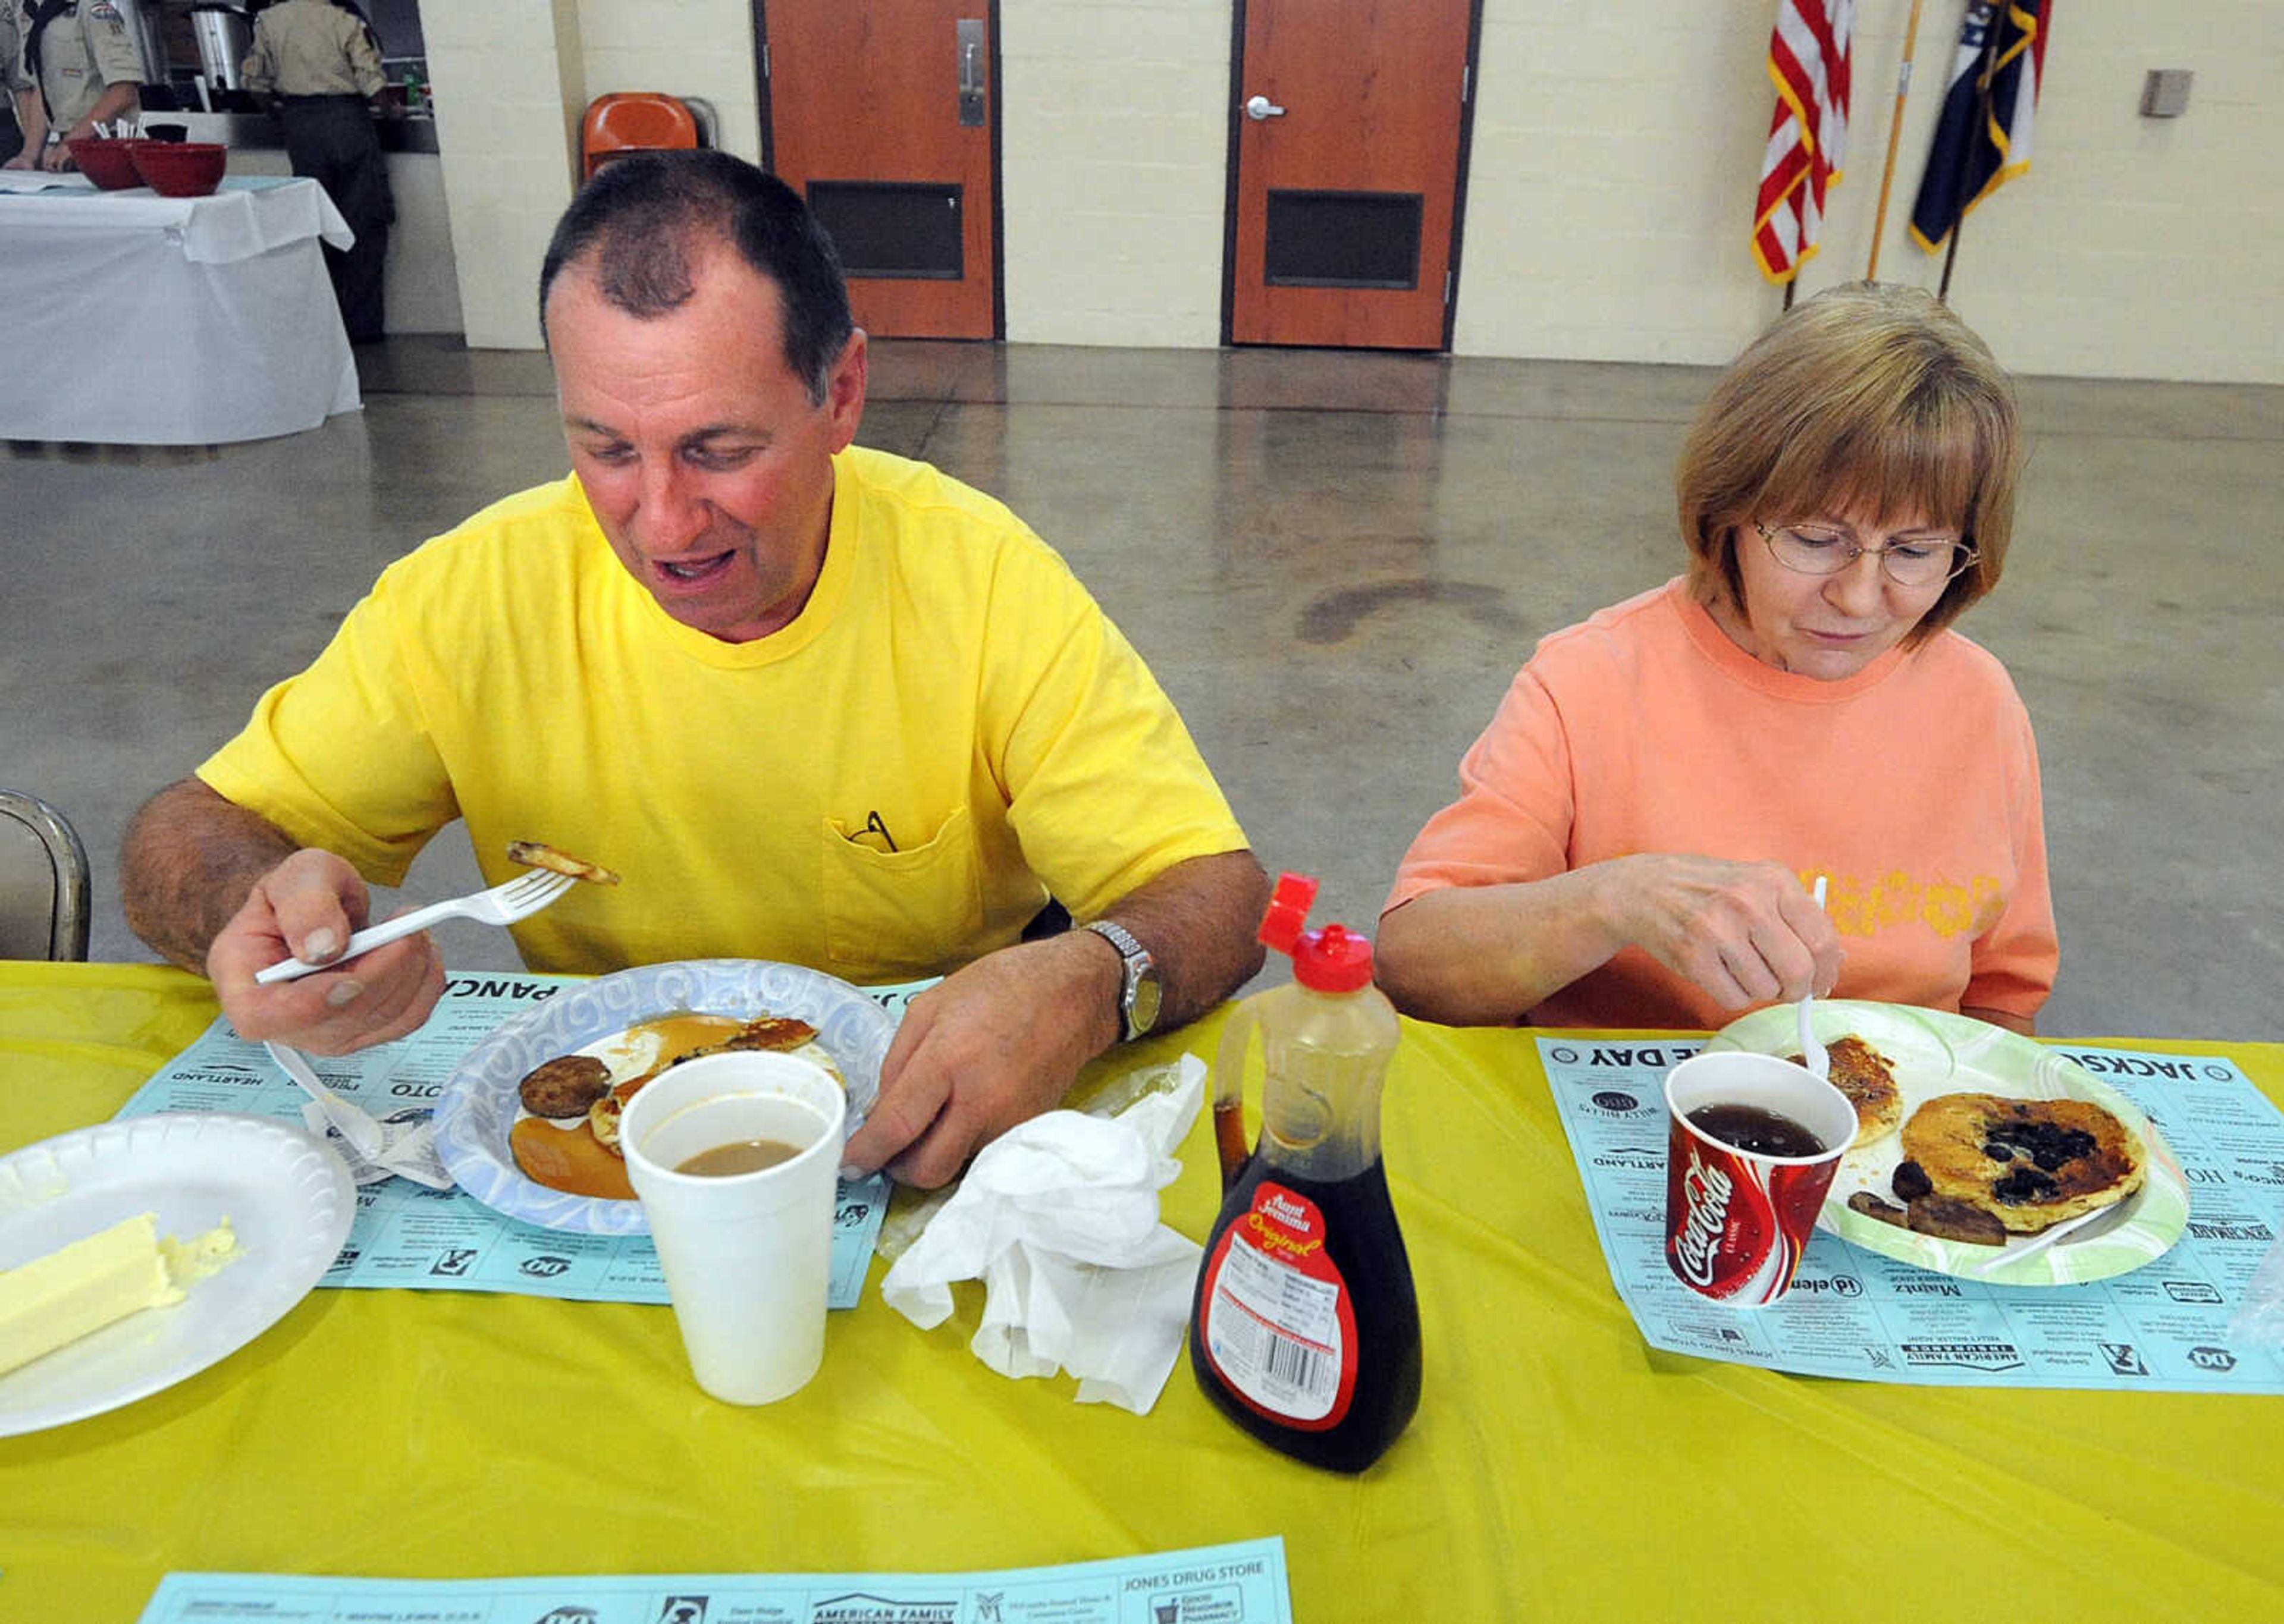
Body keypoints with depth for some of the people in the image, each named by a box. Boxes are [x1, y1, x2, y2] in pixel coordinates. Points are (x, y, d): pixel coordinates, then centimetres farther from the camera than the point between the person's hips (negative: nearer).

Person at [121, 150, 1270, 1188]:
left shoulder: (981, 579, -16)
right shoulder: (475, 593, -11)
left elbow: (1215, 892, -16)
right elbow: (184, 836, -3)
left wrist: (1089, 984, -40)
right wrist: (257, 905, -28)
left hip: (921, 1141, 1)